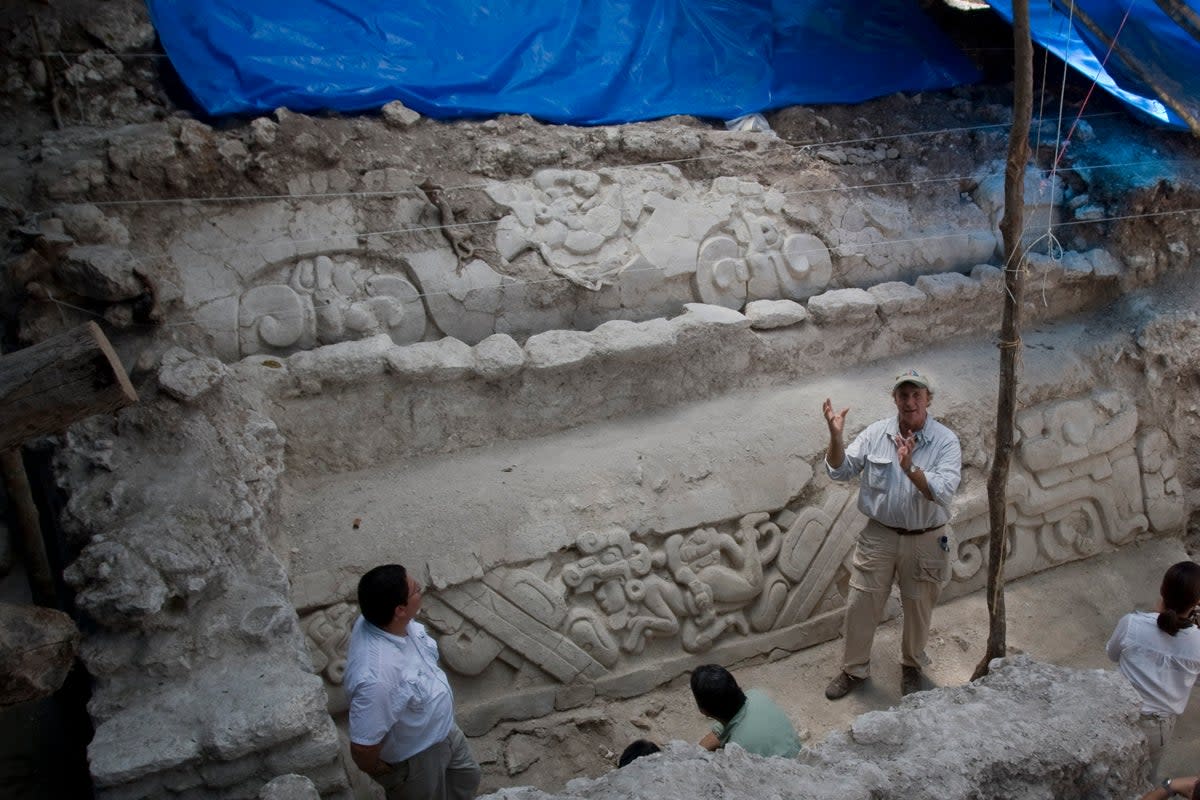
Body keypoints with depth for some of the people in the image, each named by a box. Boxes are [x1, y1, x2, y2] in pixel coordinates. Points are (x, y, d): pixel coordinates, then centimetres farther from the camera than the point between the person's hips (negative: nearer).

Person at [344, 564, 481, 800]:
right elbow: (362, 747, -36)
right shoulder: (377, 677, -45)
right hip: (413, 759, -7)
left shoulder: (383, 619, -20)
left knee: (467, 779, 30)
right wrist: (376, 768, -13)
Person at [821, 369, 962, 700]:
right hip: (879, 535, 2)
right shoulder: (876, 433, -6)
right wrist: (836, 437, -23)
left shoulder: (946, 440, -14)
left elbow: (943, 492, -26)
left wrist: (911, 468, -41)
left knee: (918, 609, 16)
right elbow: (839, 471, -6)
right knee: (860, 605, 8)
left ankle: (911, 665, 42)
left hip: (925, 541, -2)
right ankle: (854, 669, 29)